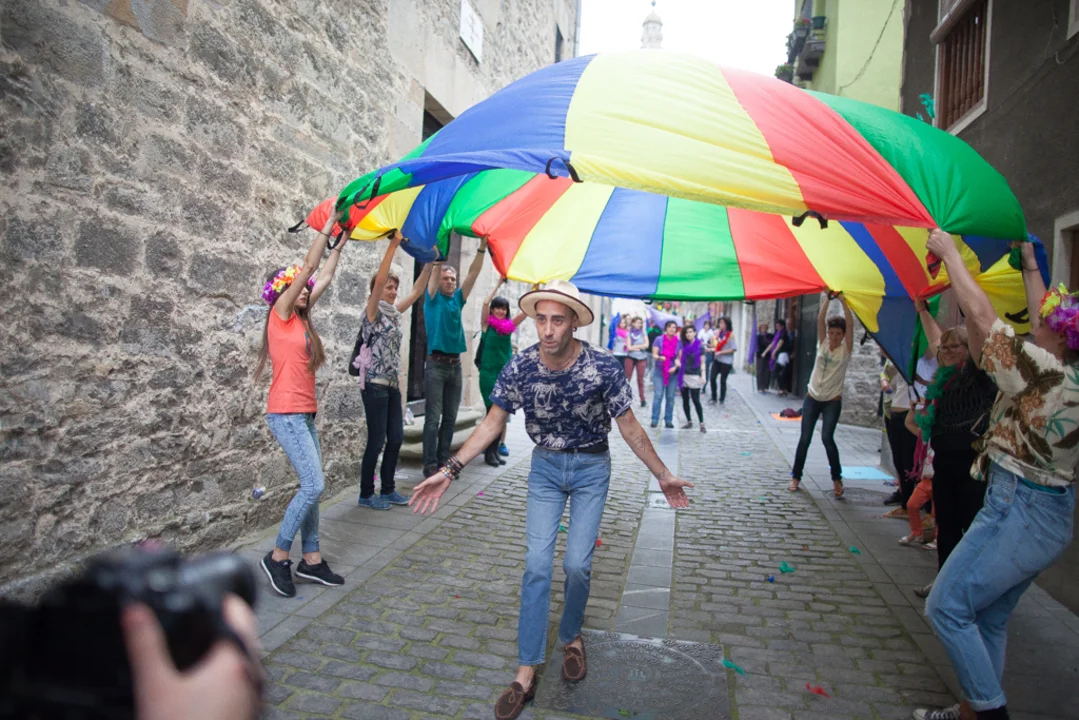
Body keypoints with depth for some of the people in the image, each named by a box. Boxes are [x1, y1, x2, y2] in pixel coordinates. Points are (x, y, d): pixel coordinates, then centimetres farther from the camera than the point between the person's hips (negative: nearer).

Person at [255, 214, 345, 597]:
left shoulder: (300, 319, 14)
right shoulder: (280, 316, -6)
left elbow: (324, 277, 17)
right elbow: (308, 267, -10)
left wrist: (341, 241, 19)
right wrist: (327, 225, -7)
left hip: (305, 413, 8)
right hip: (286, 413, -8)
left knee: (312, 486, 8)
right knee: (313, 485, -12)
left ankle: (311, 559, 16)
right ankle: (278, 556, 2)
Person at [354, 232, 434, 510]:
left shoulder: (394, 311, 13)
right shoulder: (373, 311, -7)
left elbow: (417, 291, 16)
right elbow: (379, 280, -21)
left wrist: (429, 263, 7)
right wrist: (394, 243, -24)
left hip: (393, 385, 8)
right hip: (375, 385, -8)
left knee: (396, 438, 10)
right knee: (376, 441, -2)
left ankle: (388, 490, 22)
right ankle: (366, 494, 12)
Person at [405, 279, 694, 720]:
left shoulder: (603, 367, -22)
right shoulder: (519, 367, -17)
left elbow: (629, 428, -9)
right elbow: (493, 423, -6)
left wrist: (663, 475, -3)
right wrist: (450, 470, -12)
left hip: (591, 469, -1)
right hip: (545, 468, 1)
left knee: (577, 564, -3)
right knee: (537, 563, -3)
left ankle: (571, 637, 28)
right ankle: (527, 671, 8)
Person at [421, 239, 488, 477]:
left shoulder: (458, 299, 12)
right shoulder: (433, 298, 2)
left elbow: (473, 274, 4)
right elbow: (436, 270, -10)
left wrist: (482, 248, -5)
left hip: (455, 365, 5)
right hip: (436, 364, -5)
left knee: (450, 418, 8)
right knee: (433, 417, -5)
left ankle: (443, 461, 15)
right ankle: (430, 464, -1)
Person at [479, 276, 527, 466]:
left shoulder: (509, 326, 9)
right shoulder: (487, 324, -2)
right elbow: (485, 302, -15)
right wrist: (499, 283, -9)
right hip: (489, 373, -5)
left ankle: (495, 449, 16)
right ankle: (489, 452, 6)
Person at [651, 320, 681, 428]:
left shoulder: (679, 342, 2)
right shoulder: (659, 339, -2)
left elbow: (680, 357, 3)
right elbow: (654, 354, -3)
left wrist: (676, 367, -13)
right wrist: (659, 357, -25)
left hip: (673, 373, 2)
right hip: (659, 372, -2)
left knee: (670, 397, 5)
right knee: (658, 395, -6)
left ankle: (668, 420, 12)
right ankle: (654, 420, -2)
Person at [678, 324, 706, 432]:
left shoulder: (700, 346, -2)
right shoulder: (683, 345, 8)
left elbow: (702, 363, -1)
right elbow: (679, 358, 13)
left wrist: (703, 376, -9)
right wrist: (677, 362, -9)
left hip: (694, 376, -4)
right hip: (683, 376, 4)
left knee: (696, 401, -6)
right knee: (685, 401, 8)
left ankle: (702, 424, 0)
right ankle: (689, 422, 19)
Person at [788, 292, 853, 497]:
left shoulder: (845, 350, -4)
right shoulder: (822, 344, 4)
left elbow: (850, 324, -15)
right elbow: (820, 319, -5)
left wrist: (842, 301, -17)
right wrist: (827, 299, -10)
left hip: (832, 401, -3)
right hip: (812, 398, 3)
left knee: (827, 438, -12)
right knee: (805, 438, 5)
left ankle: (837, 479, 5)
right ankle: (796, 477, 13)